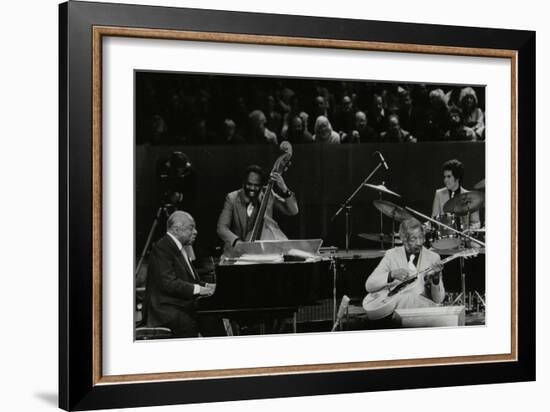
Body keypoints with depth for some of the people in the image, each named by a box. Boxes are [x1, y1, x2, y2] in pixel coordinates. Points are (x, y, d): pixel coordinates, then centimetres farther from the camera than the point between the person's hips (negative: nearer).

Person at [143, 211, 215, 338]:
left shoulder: (180, 249, 19)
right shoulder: (162, 248, -12)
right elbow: (168, 283, -21)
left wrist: (206, 286, 4)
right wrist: (198, 289, -22)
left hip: (182, 306, 9)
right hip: (164, 310, -9)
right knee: (191, 323, -32)